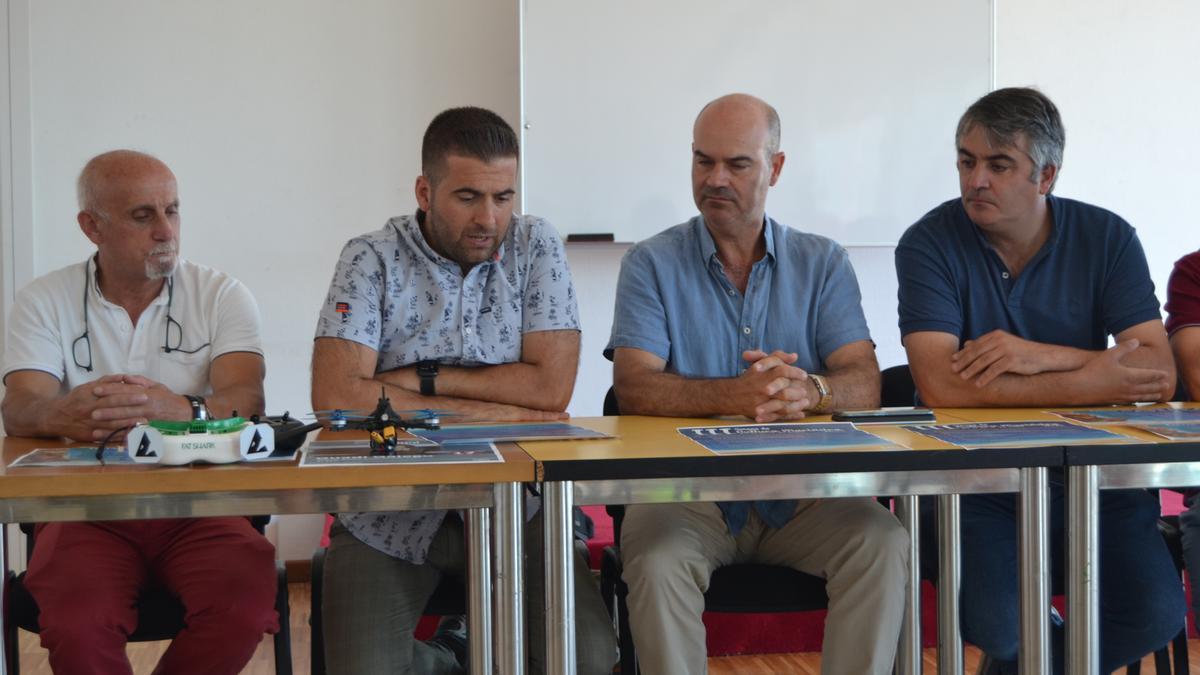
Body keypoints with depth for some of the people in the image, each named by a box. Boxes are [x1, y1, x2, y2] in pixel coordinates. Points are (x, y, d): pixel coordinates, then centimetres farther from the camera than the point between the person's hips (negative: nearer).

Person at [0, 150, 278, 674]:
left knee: (245, 601, -29)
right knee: (77, 622, -31)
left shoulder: (220, 295, 7)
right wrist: (62, 415, -32)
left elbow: (245, 399, -9)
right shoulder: (44, 302, 9)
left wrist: (182, 410, -34)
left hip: (197, 500, 1)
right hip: (85, 505, 0)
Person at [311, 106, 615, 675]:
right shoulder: (371, 259, -3)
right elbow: (336, 397, -17)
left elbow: (551, 387, -9)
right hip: (388, 510, -1)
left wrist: (419, 379, -11)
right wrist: (499, 413, -16)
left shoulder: (535, 246, 1)